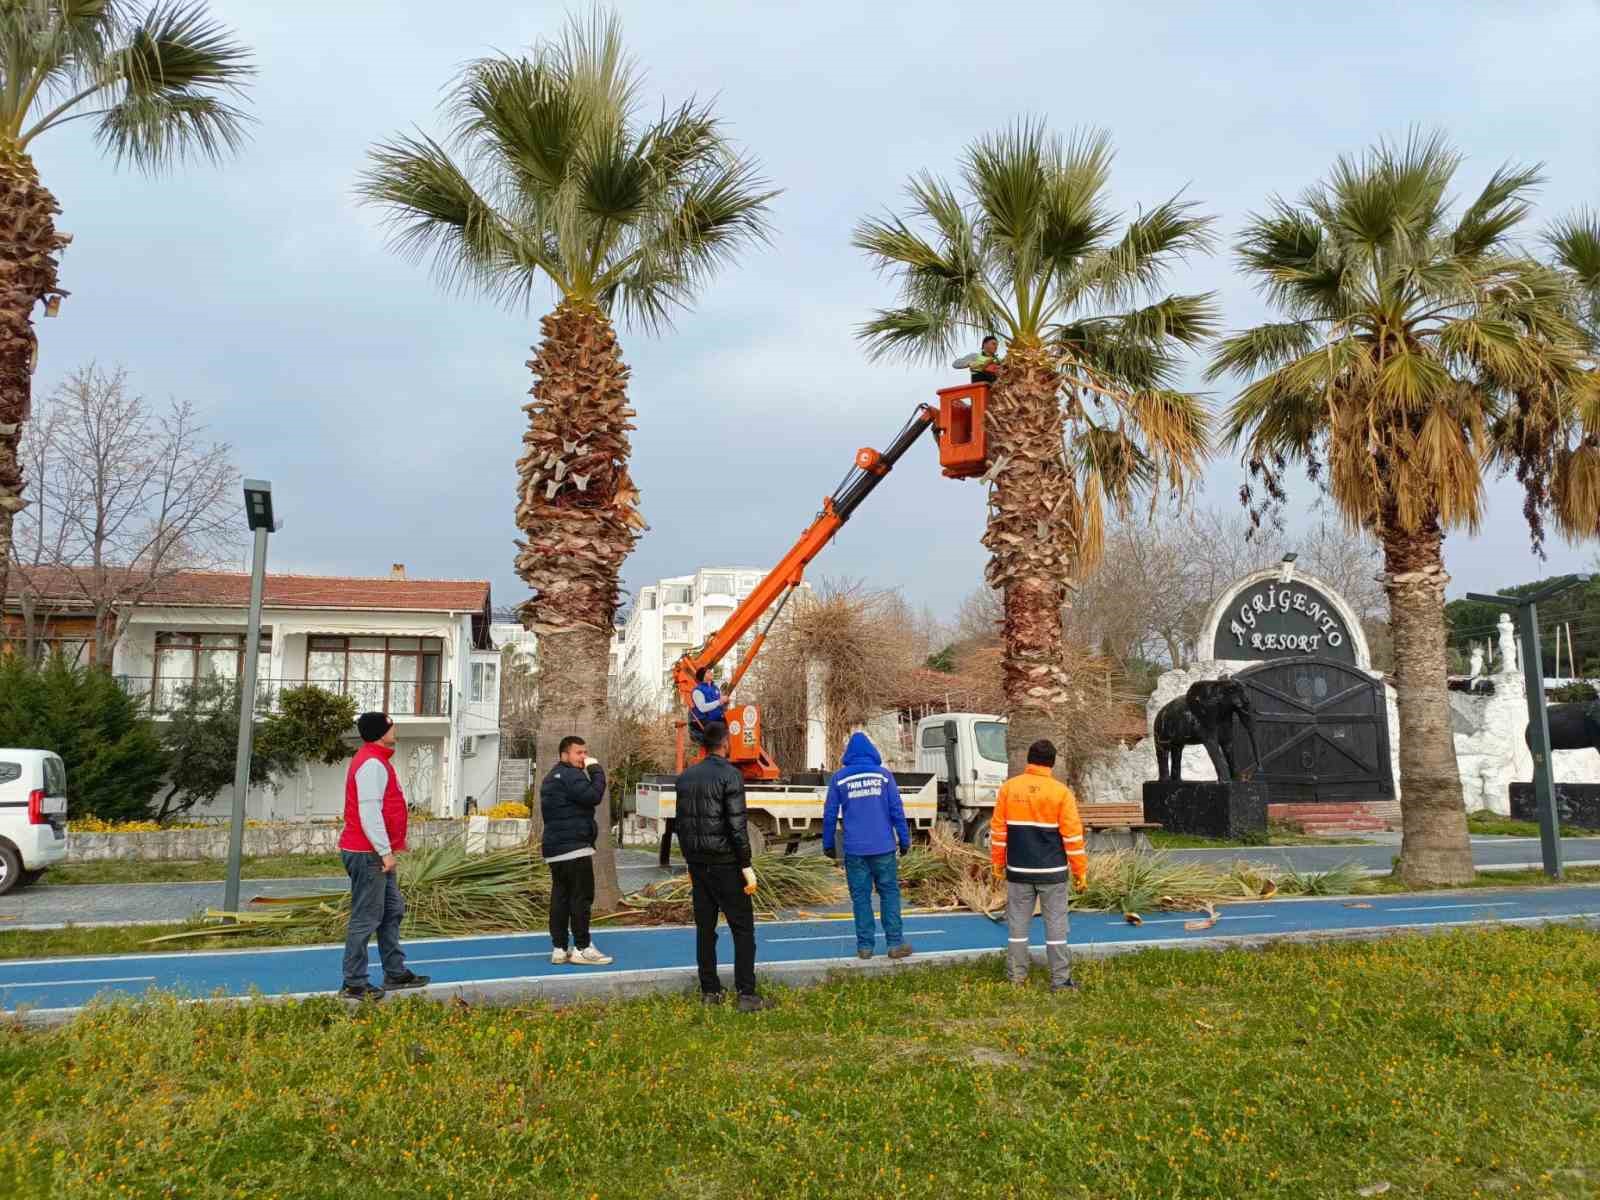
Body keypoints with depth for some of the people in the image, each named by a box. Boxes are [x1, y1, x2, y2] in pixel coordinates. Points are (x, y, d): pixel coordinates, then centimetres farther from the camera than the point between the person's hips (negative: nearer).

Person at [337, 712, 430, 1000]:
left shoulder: (377, 761, 16)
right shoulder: (371, 764, -17)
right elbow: (368, 812, -23)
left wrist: (391, 847, 24)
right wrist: (385, 851, -21)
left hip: (378, 854, 11)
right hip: (368, 854, -11)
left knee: (393, 911, 16)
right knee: (366, 919, -4)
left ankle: (395, 973, 25)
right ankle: (354, 984, 3)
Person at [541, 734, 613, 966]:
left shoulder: (552, 778, 21)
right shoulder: (570, 775, -12)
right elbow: (593, 796, -23)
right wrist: (597, 770, -13)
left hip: (555, 848, 10)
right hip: (574, 848, -10)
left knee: (560, 896, 9)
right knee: (582, 896, -5)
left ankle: (559, 948, 11)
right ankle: (582, 948, -2)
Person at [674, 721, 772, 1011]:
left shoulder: (686, 777, 9)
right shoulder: (730, 775, -12)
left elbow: (680, 823, 12)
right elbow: (737, 826, -16)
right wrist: (746, 866, -12)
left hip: (697, 864, 6)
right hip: (724, 863, -6)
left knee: (705, 928, 12)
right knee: (742, 927, 0)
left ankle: (710, 991, 17)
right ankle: (746, 995, -2)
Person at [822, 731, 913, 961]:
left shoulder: (839, 778, 2)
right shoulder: (883, 775, 1)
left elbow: (830, 814, 4)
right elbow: (897, 810, 1)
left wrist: (828, 845, 12)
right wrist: (904, 839, 8)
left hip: (854, 849, 0)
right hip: (883, 847, 0)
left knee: (860, 897, 6)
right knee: (889, 893, 7)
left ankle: (865, 946, 8)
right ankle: (895, 943, 6)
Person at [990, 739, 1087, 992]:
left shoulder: (1008, 788, 0)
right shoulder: (1061, 792, -7)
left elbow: (998, 829, 3)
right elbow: (1072, 835, -6)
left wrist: (998, 863, 13)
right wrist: (1080, 870, 1)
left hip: (1018, 869, 2)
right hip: (1051, 871, -2)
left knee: (1017, 922, 10)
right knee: (1055, 923, 4)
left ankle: (1016, 976, 14)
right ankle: (1060, 979, 6)